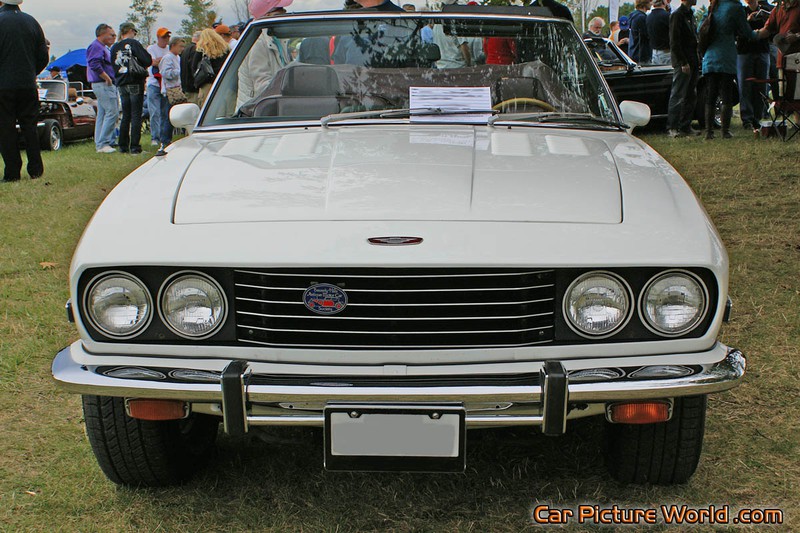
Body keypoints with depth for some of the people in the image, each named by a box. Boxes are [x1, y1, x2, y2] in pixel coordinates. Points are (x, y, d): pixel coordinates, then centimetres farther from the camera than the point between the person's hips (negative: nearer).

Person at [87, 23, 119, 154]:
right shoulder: (96, 46, -11)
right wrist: (107, 78, -19)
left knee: (102, 114, 11)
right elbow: (94, 64, -24)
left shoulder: (104, 48, 22)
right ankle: (102, 144, -14)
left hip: (109, 85, 11)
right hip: (103, 85, -11)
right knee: (112, 112, -14)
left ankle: (100, 144, 14)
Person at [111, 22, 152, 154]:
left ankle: (123, 146, 12)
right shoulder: (134, 43, -8)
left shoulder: (114, 48, 9)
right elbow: (148, 60, -14)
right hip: (135, 83, -5)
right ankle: (134, 146, -6)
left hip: (121, 85, 5)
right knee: (136, 115, -3)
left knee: (125, 116, 13)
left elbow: (113, 66, 13)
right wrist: (142, 68, 6)